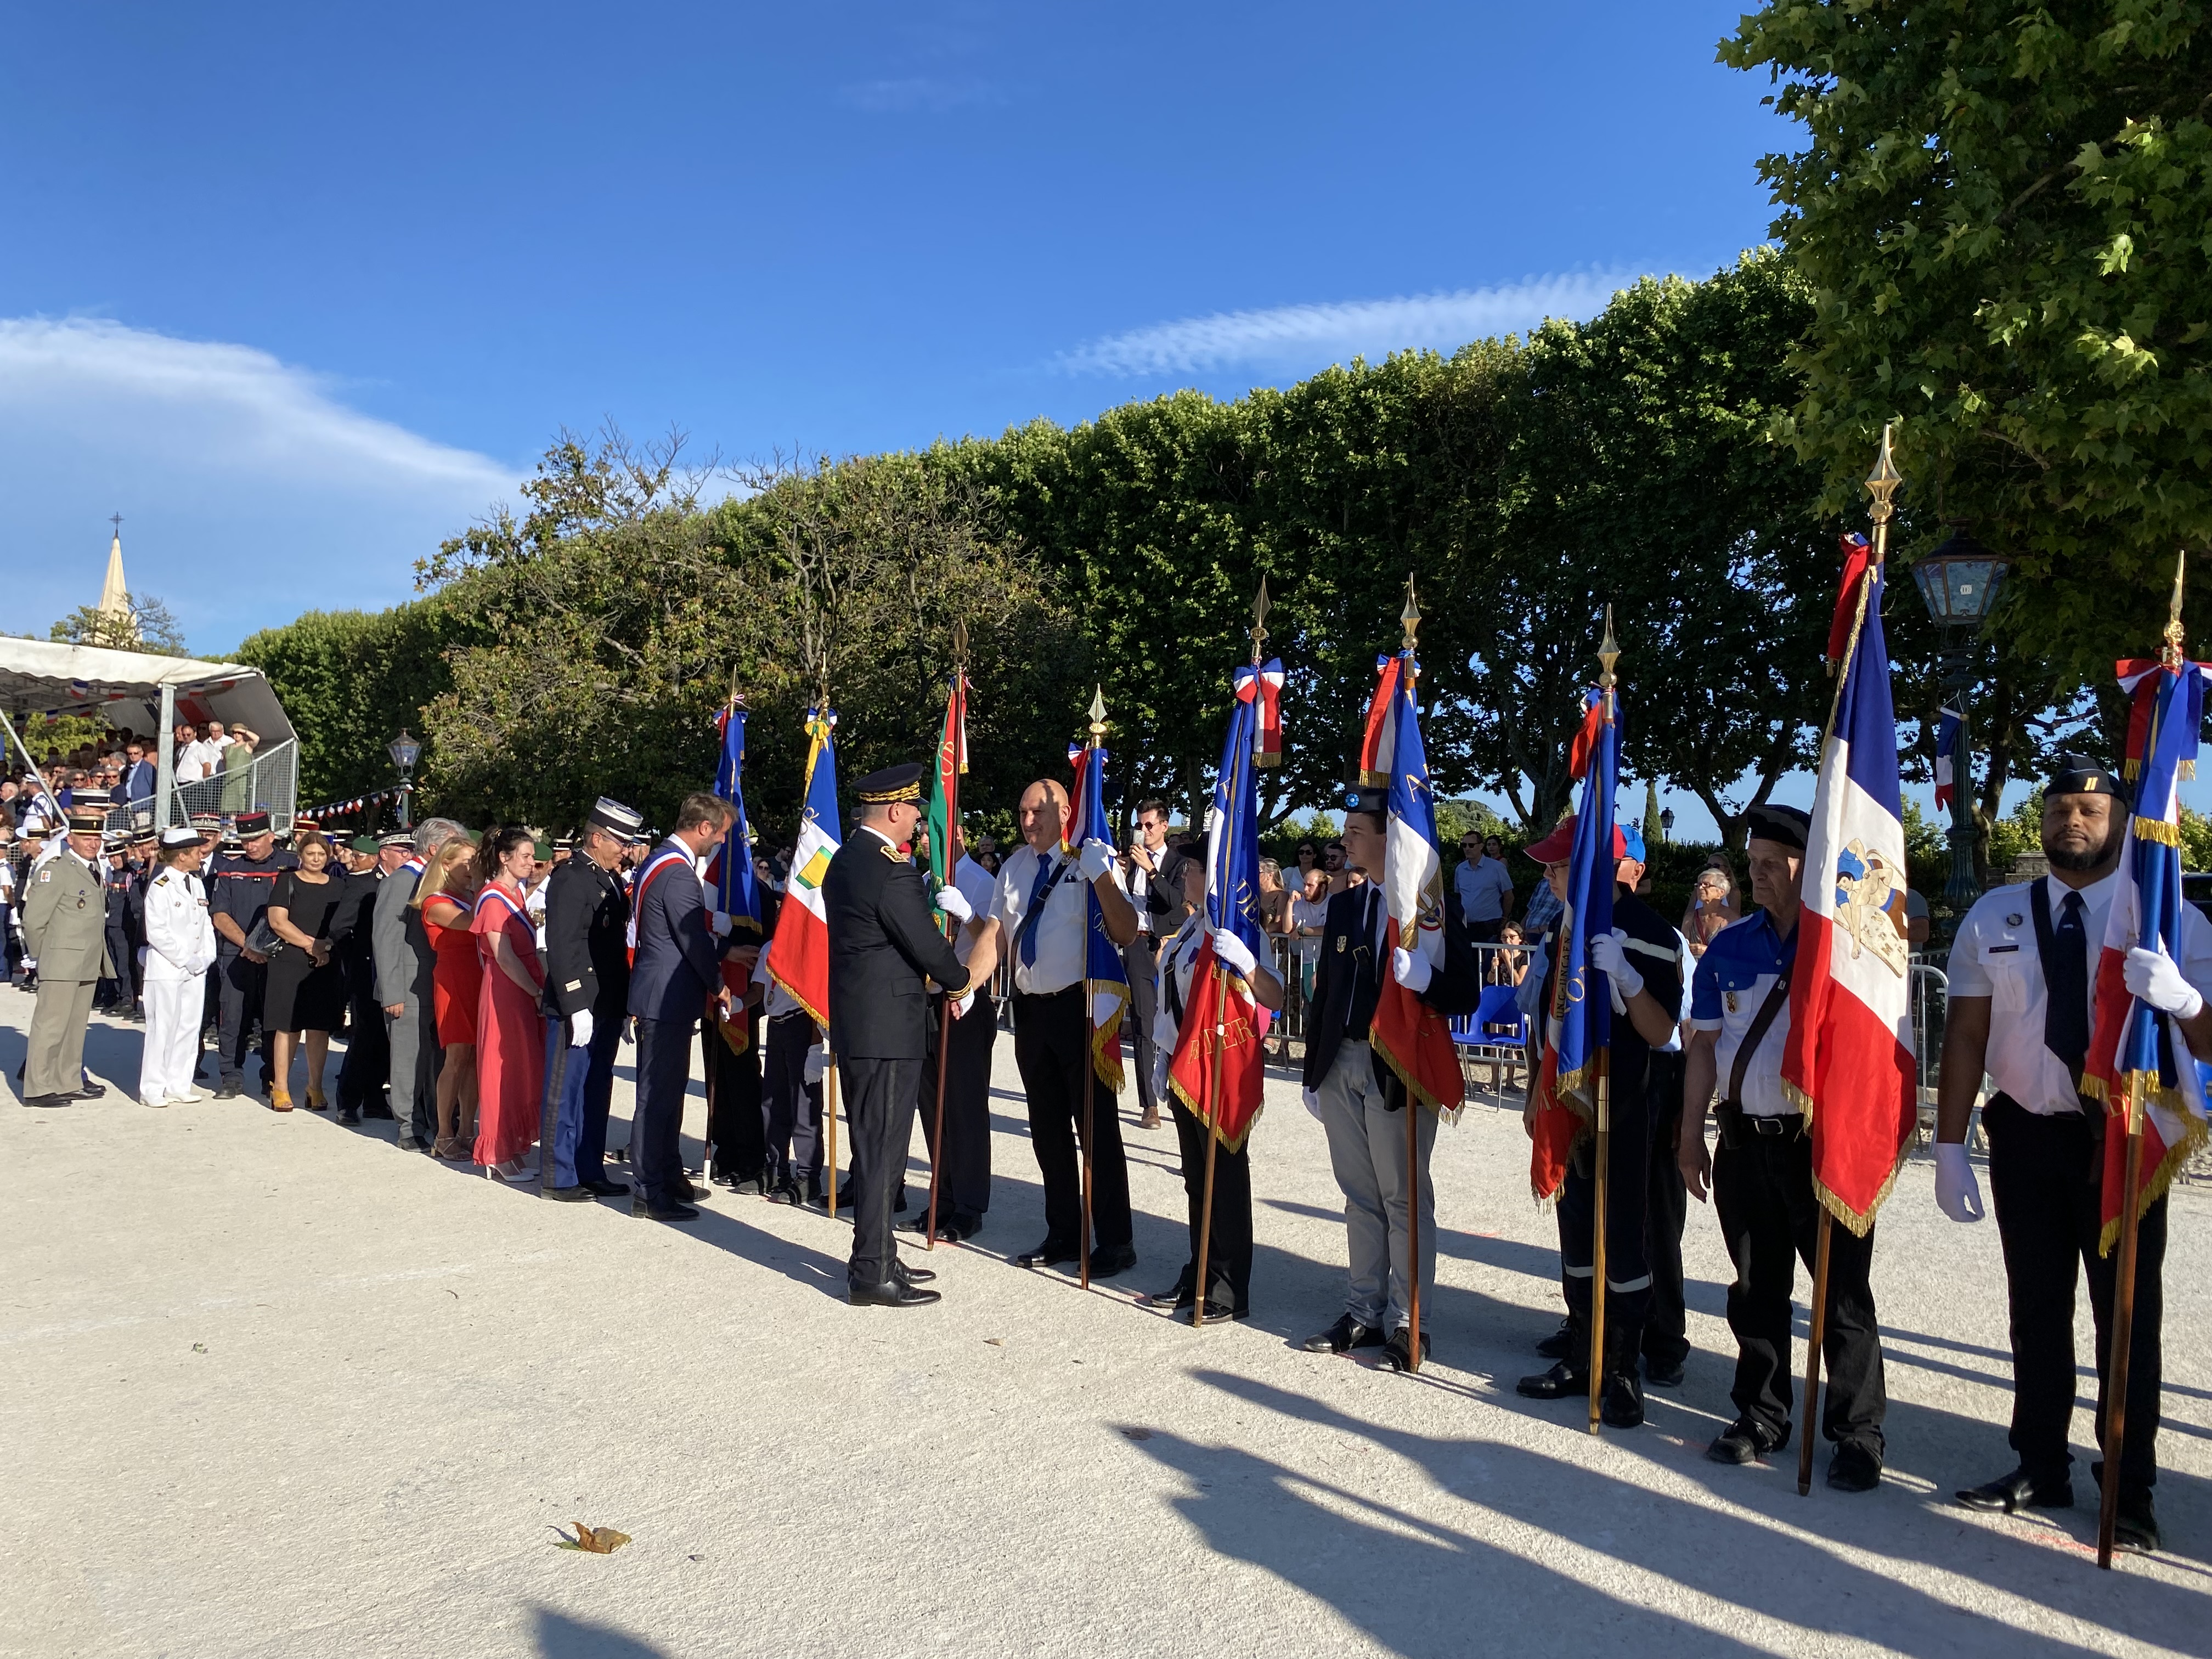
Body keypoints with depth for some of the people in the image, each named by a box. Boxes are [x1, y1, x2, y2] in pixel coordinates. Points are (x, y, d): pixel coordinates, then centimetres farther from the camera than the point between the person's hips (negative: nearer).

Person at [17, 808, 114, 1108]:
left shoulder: (94, 868, 14)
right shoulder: (55, 870, -12)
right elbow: (33, 919, -13)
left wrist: (101, 961, 15)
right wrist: (42, 957, -3)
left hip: (89, 965, 8)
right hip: (62, 964, -8)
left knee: (76, 1024, 14)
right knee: (50, 1024, -4)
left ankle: (69, 1083, 22)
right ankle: (37, 1089, 2)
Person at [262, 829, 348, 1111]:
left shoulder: (338, 887, 13)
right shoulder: (287, 882, 2)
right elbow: (278, 922, -7)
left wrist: (329, 949, -5)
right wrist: (312, 944, -12)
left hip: (327, 968, 3)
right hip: (290, 964, -3)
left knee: (320, 1027, 4)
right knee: (287, 1026, -2)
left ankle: (315, 1087, 12)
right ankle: (281, 1088, 5)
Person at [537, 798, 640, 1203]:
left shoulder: (610, 879, 15)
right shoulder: (570, 878, -13)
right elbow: (561, 947, -19)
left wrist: (622, 1007, 16)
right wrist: (575, 1007, -21)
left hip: (606, 1008, 9)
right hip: (578, 1009, -9)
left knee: (596, 1094, 15)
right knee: (565, 1094, 1)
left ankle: (590, 1172, 23)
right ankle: (559, 1178, 9)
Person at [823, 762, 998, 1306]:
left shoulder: (844, 860, 12)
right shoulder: (893, 871, -19)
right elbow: (931, 949, -15)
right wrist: (962, 983, 3)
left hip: (856, 1024, 10)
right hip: (888, 1030, -10)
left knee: (872, 1147, 17)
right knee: (882, 1151, -3)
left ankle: (876, 1257, 27)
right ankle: (872, 1275, 3)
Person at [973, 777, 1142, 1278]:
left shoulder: (1093, 861, -11)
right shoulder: (1014, 866, 8)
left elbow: (1126, 934, -22)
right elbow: (996, 936, 8)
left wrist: (1100, 876, -32)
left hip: (1079, 1006, -7)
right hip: (1030, 1007, 7)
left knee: (1096, 1124, 0)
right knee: (1047, 1128, 15)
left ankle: (1115, 1242, 12)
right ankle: (1063, 1233, 29)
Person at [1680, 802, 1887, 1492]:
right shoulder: (1729, 946, 8)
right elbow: (1704, 1044, 11)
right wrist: (1691, 1134, 9)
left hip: (1825, 1142, -4)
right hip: (1745, 1142, 4)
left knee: (1842, 1293, 2)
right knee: (1756, 1287, 13)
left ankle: (1858, 1434, 15)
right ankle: (1761, 1416, 27)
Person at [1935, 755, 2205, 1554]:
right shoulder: (1994, 916, 1)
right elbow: (1965, 1036, 0)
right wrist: (1949, 1146, -5)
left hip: (2125, 1140, -2)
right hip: (2027, 1136, 2)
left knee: (2127, 1316, 6)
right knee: (2036, 1310, 13)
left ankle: (2131, 1494, 21)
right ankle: (2040, 1469, 28)